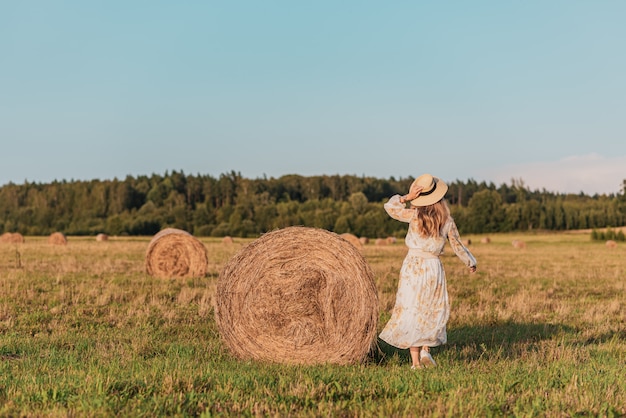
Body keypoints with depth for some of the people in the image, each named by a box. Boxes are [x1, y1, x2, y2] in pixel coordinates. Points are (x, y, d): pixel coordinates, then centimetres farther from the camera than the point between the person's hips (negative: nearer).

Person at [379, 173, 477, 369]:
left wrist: (406, 198, -5)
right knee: (433, 311, 18)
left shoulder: (414, 215, -7)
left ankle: (415, 361, 3)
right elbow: (458, 246, 7)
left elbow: (389, 207, 4)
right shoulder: (447, 221, -3)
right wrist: (471, 263, 22)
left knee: (411, 311, 4)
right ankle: (426, 350, 2)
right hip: (434, 267, 1)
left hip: (413, 267, -1)